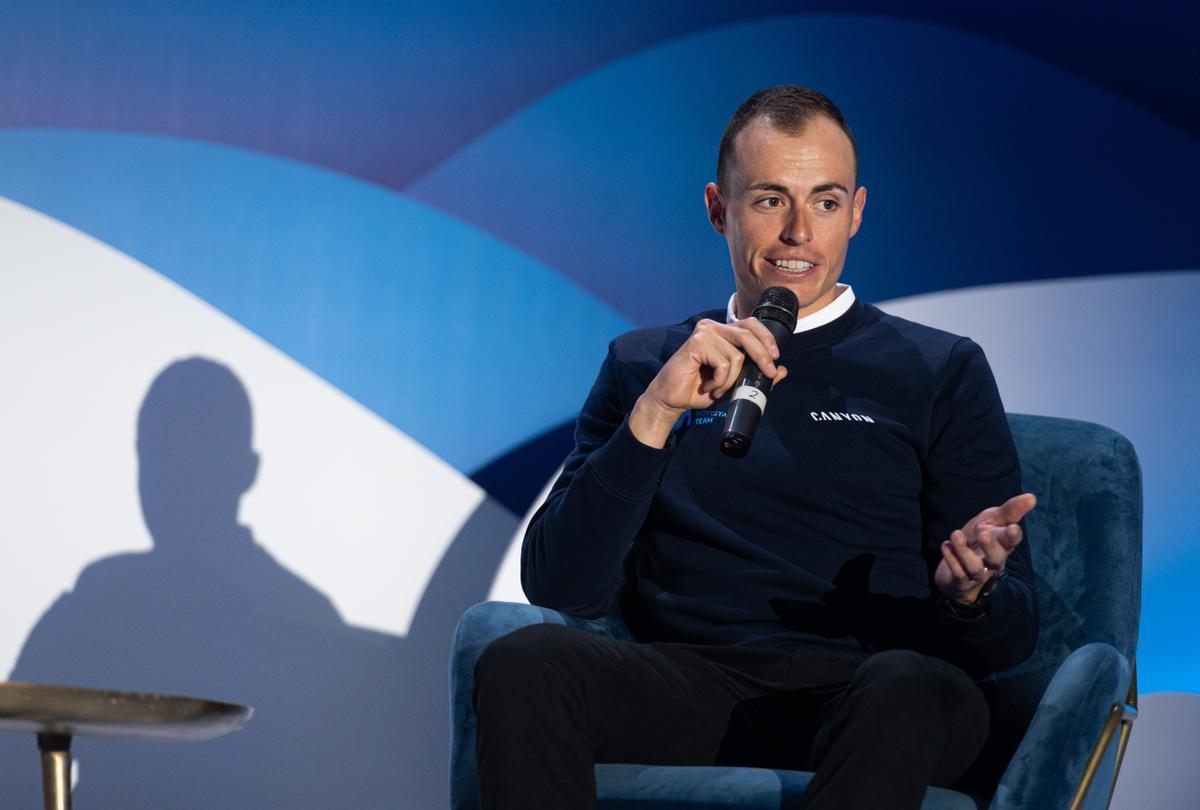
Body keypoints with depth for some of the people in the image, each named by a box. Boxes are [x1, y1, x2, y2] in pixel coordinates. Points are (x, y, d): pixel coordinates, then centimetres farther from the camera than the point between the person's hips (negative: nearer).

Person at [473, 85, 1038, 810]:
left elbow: (1012, 639, 10)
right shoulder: (643, 365, 20)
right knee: (521, 662, -30)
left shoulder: (941, 371, 15)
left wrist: (970, 592, -16)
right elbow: (560, 586, 6)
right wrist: (653, 417, -6)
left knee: (904, 691, -39)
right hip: (691, 682, 2)